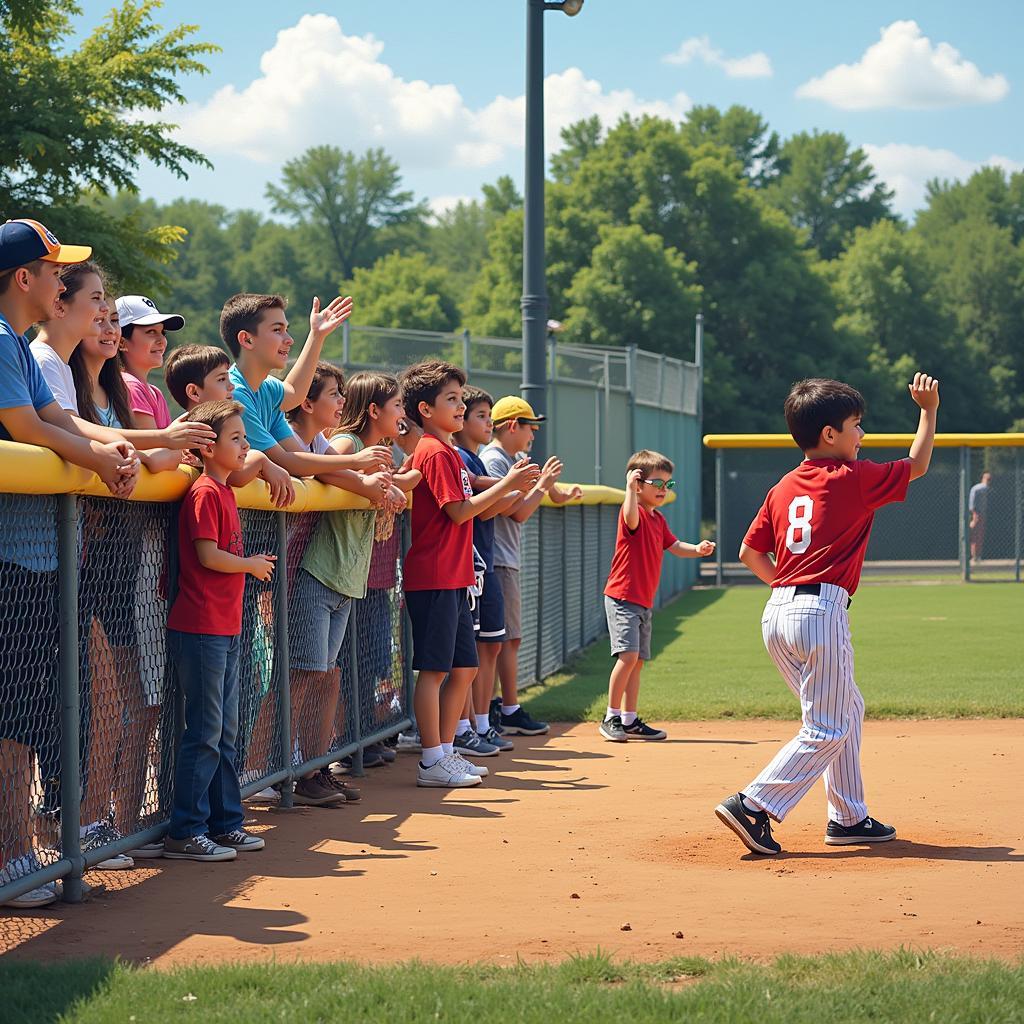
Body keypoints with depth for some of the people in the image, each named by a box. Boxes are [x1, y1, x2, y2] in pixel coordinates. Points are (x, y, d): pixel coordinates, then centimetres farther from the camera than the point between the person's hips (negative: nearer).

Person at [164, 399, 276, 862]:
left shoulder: (224, 491, 15)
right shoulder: (205, 493, -12)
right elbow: (209, 555, -17)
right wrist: (252, 564, -3)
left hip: (224, 628, 9)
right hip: (201, 627, -9)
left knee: (224, 732, 14)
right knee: (205, 732, -7)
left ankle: (225, 823, 21)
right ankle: (186, 832, -2)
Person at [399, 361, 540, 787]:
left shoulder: (449, 452, 19)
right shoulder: (436, 452, -12)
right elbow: (459, 511, -17)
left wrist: (512, 487, 13)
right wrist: (506, 484, -14)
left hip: (453, 579, 10)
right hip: (434, 579, -10)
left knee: (464, 668, 12)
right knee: (434, 669, -6)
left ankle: (446, 751, 19)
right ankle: (432, 763, -2)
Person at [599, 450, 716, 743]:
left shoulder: (658, 520, 14)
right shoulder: (633, 514, -13)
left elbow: (674, 546, 19)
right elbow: (631, 517, -36)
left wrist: (697, 550, 1)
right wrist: (630, 487, -46)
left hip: (644, 602, 9)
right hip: (622, 598, -9)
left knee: (637, 661, 11)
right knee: (628, 655, -18)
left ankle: (629, 721, 17)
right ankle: (611, 717, -11)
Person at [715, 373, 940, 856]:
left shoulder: (783, 488, 13)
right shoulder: (853, 478, -5)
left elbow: (749, 552, 13)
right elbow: (916, 467, 9)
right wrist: (928, 410, 18)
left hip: (777, 614, 8)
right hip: (821, 610, -8)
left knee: (847, 710, 21)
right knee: (826, 730, -3)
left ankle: (848, 817, 24)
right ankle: (752, 806, -14)